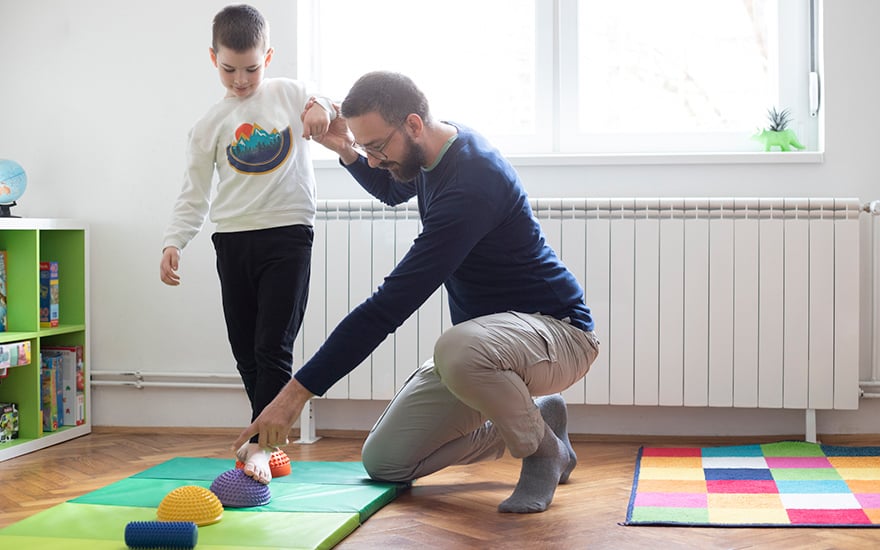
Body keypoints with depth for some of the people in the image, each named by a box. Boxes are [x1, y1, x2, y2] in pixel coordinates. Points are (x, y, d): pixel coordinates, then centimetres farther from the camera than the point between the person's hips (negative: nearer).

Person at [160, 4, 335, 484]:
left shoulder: (290, 95, 4)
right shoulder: (210, 124, 6)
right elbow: (194, 195, 6)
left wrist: (324, 109, -12)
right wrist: (173, 243, -8)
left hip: (287, 233, -3)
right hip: (233, 241, 3)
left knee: (273, 345, -10)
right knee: (245, 351, 7)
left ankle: (258, 444, -11)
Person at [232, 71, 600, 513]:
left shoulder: (469, 185, -29)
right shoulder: (435, 152, 2)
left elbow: (390, 304, -32)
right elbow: (393, 190, 29)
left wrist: (298, 392, -30)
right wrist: (347, 152, 5)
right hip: (478, 340, 9)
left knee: (458, 350, -43)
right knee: (384, 461, 3)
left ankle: (543, 448, -13)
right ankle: (531, 422, 15)